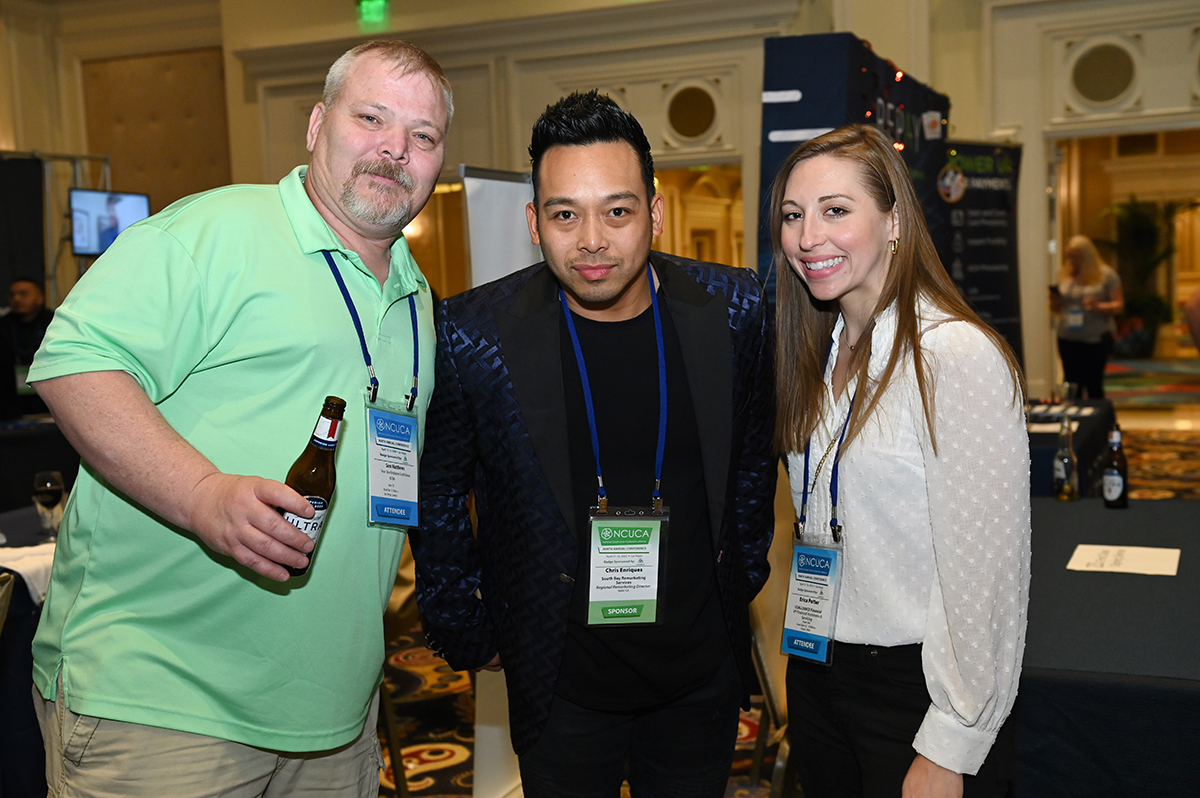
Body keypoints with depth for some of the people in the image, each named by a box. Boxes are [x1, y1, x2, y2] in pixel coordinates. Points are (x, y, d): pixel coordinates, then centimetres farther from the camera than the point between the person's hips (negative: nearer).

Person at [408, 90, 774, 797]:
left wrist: (743, 575, 10)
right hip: (562, 687, -2)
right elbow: (437, 496, -3)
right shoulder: (474, 335, -16)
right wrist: (467, 633, 1)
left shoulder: (732, 310, -9)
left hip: (704, 677, 3)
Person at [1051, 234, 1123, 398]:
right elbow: (1056, 309, 17)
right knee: (1071, 384, 5)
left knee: (1094, 385, -1)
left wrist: (1099, 307, -20)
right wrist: (1054, 302, -6)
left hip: (1096, 341, -4)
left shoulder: (1106, 275, -1)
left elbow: (1119, 306, -2)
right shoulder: (1064, 275, 9)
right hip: (1068, 340, 4)